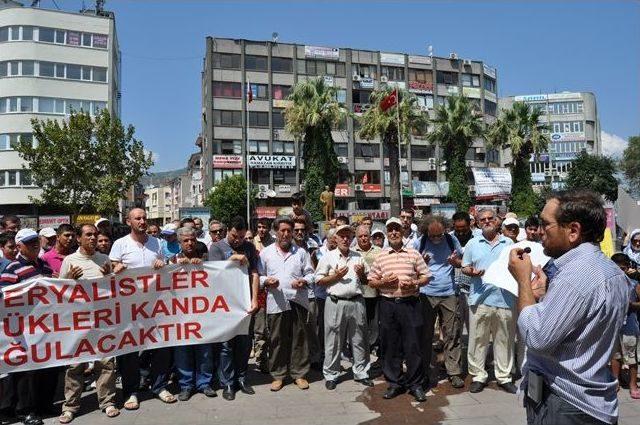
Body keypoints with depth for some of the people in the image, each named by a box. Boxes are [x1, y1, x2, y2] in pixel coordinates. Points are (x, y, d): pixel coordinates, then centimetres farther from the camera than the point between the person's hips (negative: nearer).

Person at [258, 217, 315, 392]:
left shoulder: (301, 252, 10)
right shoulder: (265, 253, 8)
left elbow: (310, 273, 10)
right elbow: (259, 276, 9)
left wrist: (304, 281, -10)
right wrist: (266, 281, -11)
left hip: (298, 301, 1)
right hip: (276, 303, 0)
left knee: (299, 338, 6)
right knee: (276, 340, 5)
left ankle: (299, 374, 20)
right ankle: (278, 375, 19)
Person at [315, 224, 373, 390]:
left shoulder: (358, 257, 13)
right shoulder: (328, 257, 4)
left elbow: (367, 281, 18)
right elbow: (319, 280, 1)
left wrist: (361, 274, -3)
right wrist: (336, 276, -11)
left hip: (356, 302, 3)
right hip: (336, 303, -3)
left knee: (359, 340, 9)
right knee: (333, 341, 3)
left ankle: (361, 373, 22)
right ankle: (331, 375, 15)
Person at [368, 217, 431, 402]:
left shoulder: (413, 254, 4)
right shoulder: (380, 256, 8)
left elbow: (426, 276, 5)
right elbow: (371, 281, 9)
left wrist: (414, 283, -12)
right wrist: (384, 282, -9)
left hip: (410, 303, -1)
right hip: (388, 304, 2)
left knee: (414, 345, 2)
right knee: (390, 345, 8)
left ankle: (415, 384, 17)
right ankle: (395, 383, 22)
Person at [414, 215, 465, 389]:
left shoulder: (452, 240, 1)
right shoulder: (419, 243, -2)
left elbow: (462, 262, 13)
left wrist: (456, 262, -10)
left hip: (449, 294, 1)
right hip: (426, 294, -1)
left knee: (452, 335, 5)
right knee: (425, 335, 6)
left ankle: (454, 372, 16)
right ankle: (423, 373, 18)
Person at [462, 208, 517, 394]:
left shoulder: (508, 243, 10)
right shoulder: (473, 244, 8)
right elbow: (465, 267, 9)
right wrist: (472, 272, -12)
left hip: (505, 299, 1)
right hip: (480, 299, -1)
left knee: (505, 340, 9)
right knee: (478, 340, 3)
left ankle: (504, 377, 22)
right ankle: (478, 376, 15)